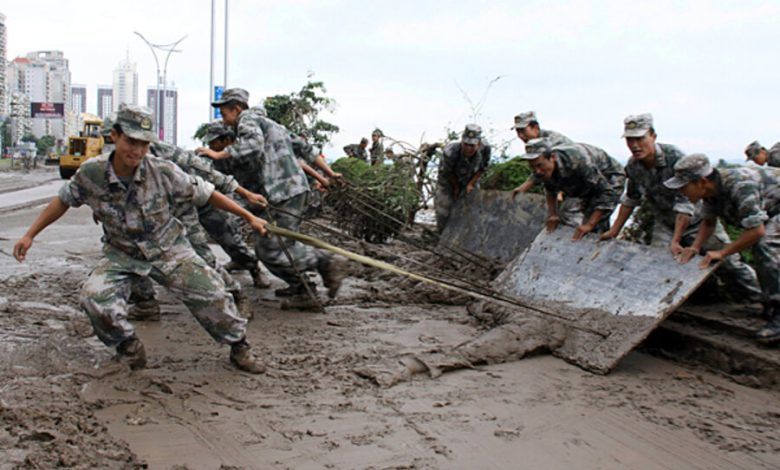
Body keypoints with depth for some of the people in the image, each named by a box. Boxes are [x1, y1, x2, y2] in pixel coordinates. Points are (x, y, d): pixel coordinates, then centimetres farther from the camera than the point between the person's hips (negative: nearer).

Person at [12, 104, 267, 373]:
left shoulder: (163, 172, -22)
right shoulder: (91, 173, -17)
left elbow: (205, 194, -12)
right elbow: (63, 201, 2)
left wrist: (249, 217, -7)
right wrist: (30, 235, 3)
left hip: (168, 250, -1)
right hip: (122, 253, 1)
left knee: (211, 293, -12)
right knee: (94, 298, -23)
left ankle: (239, 346, 14)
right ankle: (128, 345, 7)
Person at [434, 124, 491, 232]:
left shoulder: (485, 149, -32)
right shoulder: (450, 152, -42)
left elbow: (482, 168, -11)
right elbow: (448, 173, -20)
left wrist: (471, 184, -12)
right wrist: (456, 187, -5)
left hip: (470, 181, 3)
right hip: (448, 182, -3)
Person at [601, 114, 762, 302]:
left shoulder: (675, 158, -29)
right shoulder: (633, 166, -10)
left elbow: (686, 203, -29)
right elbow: (631, 199, 8)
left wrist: (676, 241, -30)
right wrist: (614, 230, 8)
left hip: (697, 220, -5)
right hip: (664, 225, 5)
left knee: (728, 264, 1)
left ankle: (760, 297, 20)